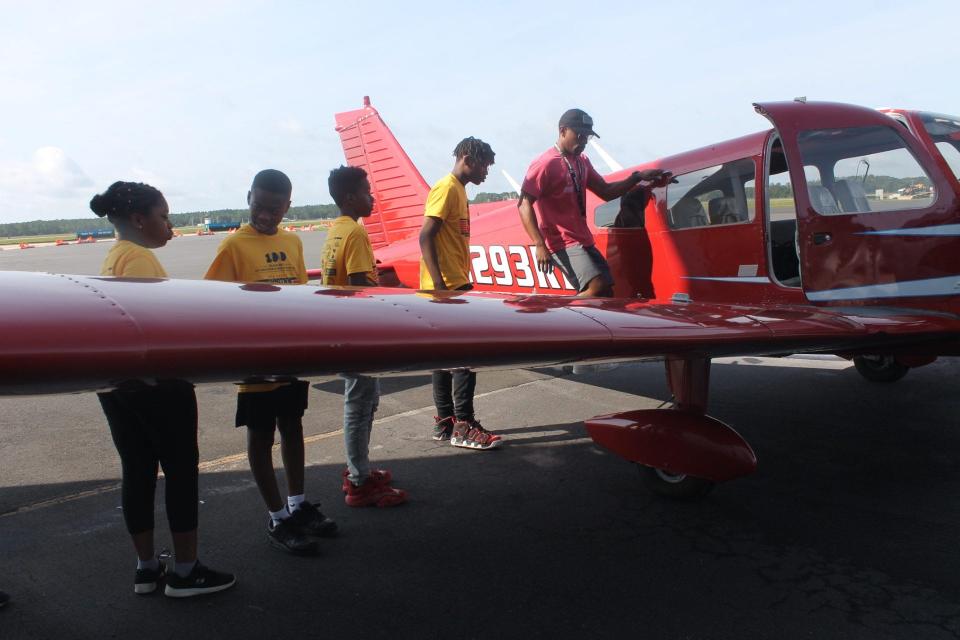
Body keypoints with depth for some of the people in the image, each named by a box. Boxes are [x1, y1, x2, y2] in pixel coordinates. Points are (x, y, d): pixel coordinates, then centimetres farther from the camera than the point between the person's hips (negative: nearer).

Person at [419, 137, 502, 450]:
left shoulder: (458, 190, 18)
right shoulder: (447, 188, -11)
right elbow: (426, 237, -19)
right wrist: (440, 285, -24)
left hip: (455, 286, 10)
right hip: (447, 288, -10)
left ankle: (445, 421, 18)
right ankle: (463, 426, -4)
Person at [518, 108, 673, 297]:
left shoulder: (582, 161, 15)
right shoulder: (546, 164, -11)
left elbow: (605, 191, 20)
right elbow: (524, 204, -16)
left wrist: (637, 177, 6)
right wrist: (540, 245, -27)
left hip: (584, 241, 9)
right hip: (564, 244, -9)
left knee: (606, 294, 10)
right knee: (598, 287, -25)